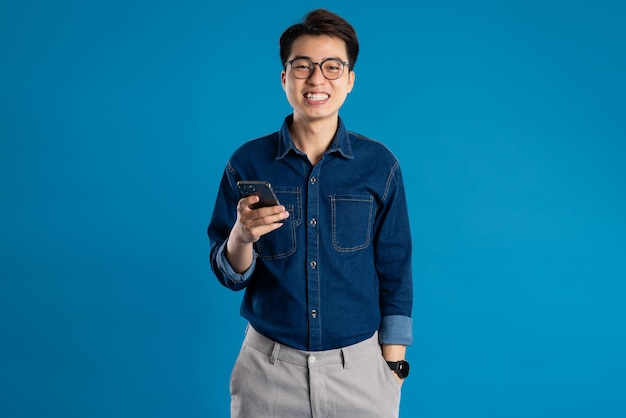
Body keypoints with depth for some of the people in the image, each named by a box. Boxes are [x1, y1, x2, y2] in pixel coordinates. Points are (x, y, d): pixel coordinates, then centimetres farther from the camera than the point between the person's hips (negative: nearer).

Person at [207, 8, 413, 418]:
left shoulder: (379, 165, -5)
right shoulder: (247, 162, -5)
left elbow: (395, 273, 1)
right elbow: (231, 276, -1)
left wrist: (393, 366, -1)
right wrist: (241, 236, -22)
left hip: (360, 364, 0)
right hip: (269, 365, 1)